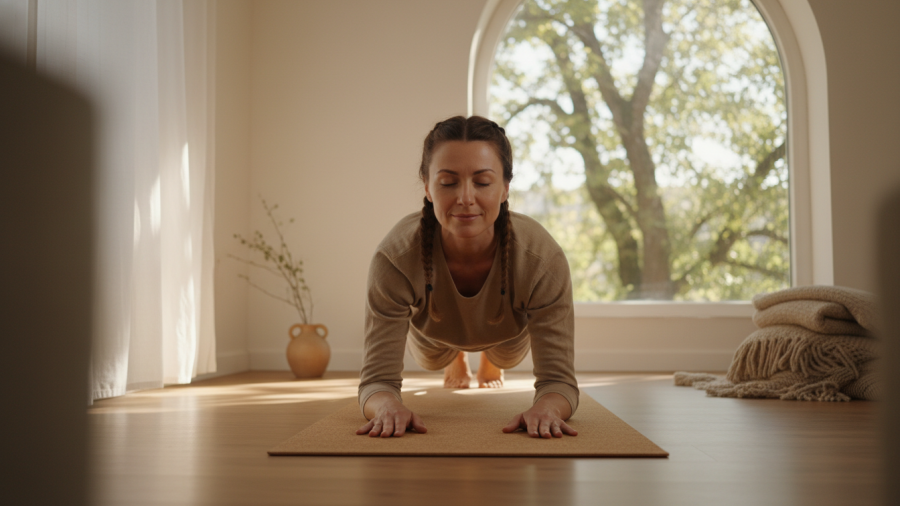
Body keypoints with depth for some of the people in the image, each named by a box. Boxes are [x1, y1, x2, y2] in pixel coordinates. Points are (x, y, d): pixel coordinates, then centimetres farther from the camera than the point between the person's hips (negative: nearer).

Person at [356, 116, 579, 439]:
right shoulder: (394, 258, -45)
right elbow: (378, 377, -41)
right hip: (433, 336, -1)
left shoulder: (543, 259, -45)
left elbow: (557, 377, -40)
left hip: (508, 335, 1)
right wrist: (389, 406, -66)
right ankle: (456, 360, 66)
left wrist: (545, 409, -64)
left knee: (508, 358, 35)